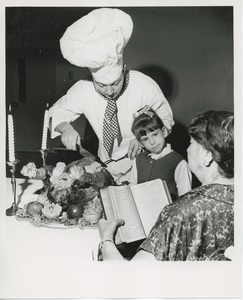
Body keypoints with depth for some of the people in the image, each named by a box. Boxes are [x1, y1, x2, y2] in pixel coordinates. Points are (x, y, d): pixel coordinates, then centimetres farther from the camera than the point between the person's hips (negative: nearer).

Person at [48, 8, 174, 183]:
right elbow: (57, 112, 0)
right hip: (106, 167, 2)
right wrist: (66, 128, -22)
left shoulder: (145, 86, -22)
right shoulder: (82, 90, -17)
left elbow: (166, 120, -6)